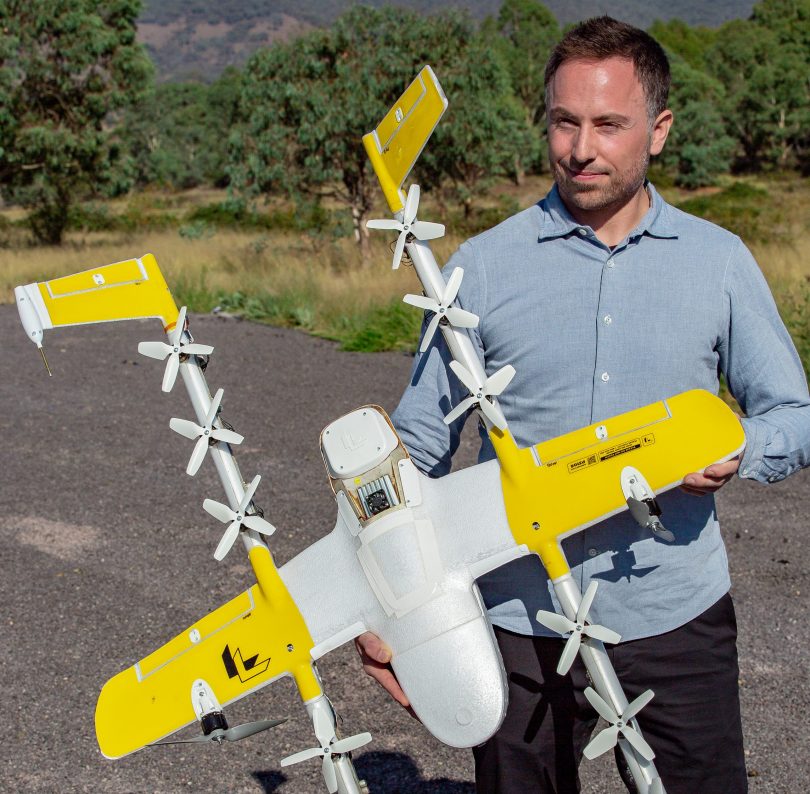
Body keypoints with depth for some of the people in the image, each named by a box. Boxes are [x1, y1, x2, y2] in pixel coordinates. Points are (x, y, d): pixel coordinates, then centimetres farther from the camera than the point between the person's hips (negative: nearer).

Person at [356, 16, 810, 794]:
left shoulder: (719, 261, 2)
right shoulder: (483, 266, -2)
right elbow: (419, 444, 1)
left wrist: (738, 450, -16)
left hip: (678, 618, 1)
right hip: (523, 625, 0)